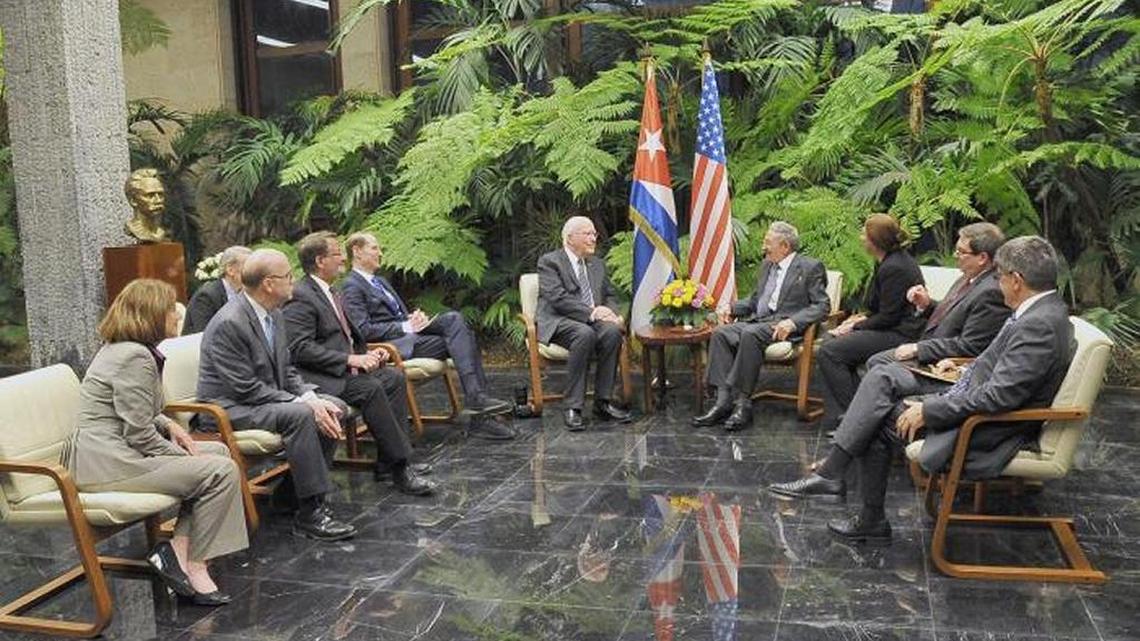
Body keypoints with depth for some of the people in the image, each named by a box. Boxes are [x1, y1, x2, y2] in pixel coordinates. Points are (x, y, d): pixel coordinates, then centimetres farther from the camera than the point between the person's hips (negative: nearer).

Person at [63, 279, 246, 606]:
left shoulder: (119, 349, 16)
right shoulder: (134, 357, -17)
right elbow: (139, 434, -20)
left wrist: (168, 425, 11)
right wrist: (182, 454, -5)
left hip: (105, 454, 11)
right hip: (107, 465, -11)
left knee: (218, 452, 11)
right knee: (221, 471, -17)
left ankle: (179, 549, 1)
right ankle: (195, 566, -7)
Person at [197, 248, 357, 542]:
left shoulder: (274, 314, 6)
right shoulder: (228, 324, -22)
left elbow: (286, 371, 12)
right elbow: (246, 389, -24)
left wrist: (312, 397, -7)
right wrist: (304, 403, -25)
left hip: (268, 399, 9)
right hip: (229, 408, -9)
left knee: (335, 407, -3)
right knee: (299, 415, -31)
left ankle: (292, 491, 5)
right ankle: (309, 512, -24)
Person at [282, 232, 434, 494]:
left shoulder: (331, 292, 18)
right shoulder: (300, 297, -13)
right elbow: (300, 348, -22)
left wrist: (366, 354, 7)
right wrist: (350, 359, -24)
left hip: (345, 369, 10)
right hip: (318, 378, -10)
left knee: (394, 377, -4)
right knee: (370, 388, -28)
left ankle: (388, 462, -5)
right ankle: (400, 468, -22)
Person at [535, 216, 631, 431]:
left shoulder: (597, 264, 22)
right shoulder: (549, 261, 0)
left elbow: (610, 295, 22)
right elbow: (558, 298, -14)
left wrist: (612, 313, -3)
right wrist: (591, 312, -23)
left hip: (592, 320, 6)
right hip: (557, 321, -5)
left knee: (612, 331, -28)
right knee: (585, 334, -37)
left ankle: (603, 402, -21)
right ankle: (572, 407, -32)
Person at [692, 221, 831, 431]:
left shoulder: (811, 268, 0)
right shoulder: (767, 265, 22)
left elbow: (822, 306, -8)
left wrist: (792, 322, -23)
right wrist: (731, 308, 10)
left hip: (785, 326, -7)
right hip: (757, 321, 7)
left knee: (750, 334, -35)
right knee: (720, 333, -19)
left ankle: (742, 402, -32)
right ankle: (724, 401, -25)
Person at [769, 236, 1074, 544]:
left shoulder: (1040, 325, -25)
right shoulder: (1039, 311, 7)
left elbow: (998, 396, -29)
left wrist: (928, 411, -23)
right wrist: (964, 368, 11)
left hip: (988, 429, -10)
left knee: (878, 424, -7)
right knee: (883, 376, 1)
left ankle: (872, 520, 7)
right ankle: (830, 472, -2)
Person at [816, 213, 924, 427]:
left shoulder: (894, 268, -19)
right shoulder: (892, 260, 13)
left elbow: (888, 317, -19)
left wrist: (856, 326, -9)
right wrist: (865, 318, 8)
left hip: (899, 335, -11)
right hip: (891, 329, 11)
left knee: (828, 352, -17)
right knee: (831, 345, 6)